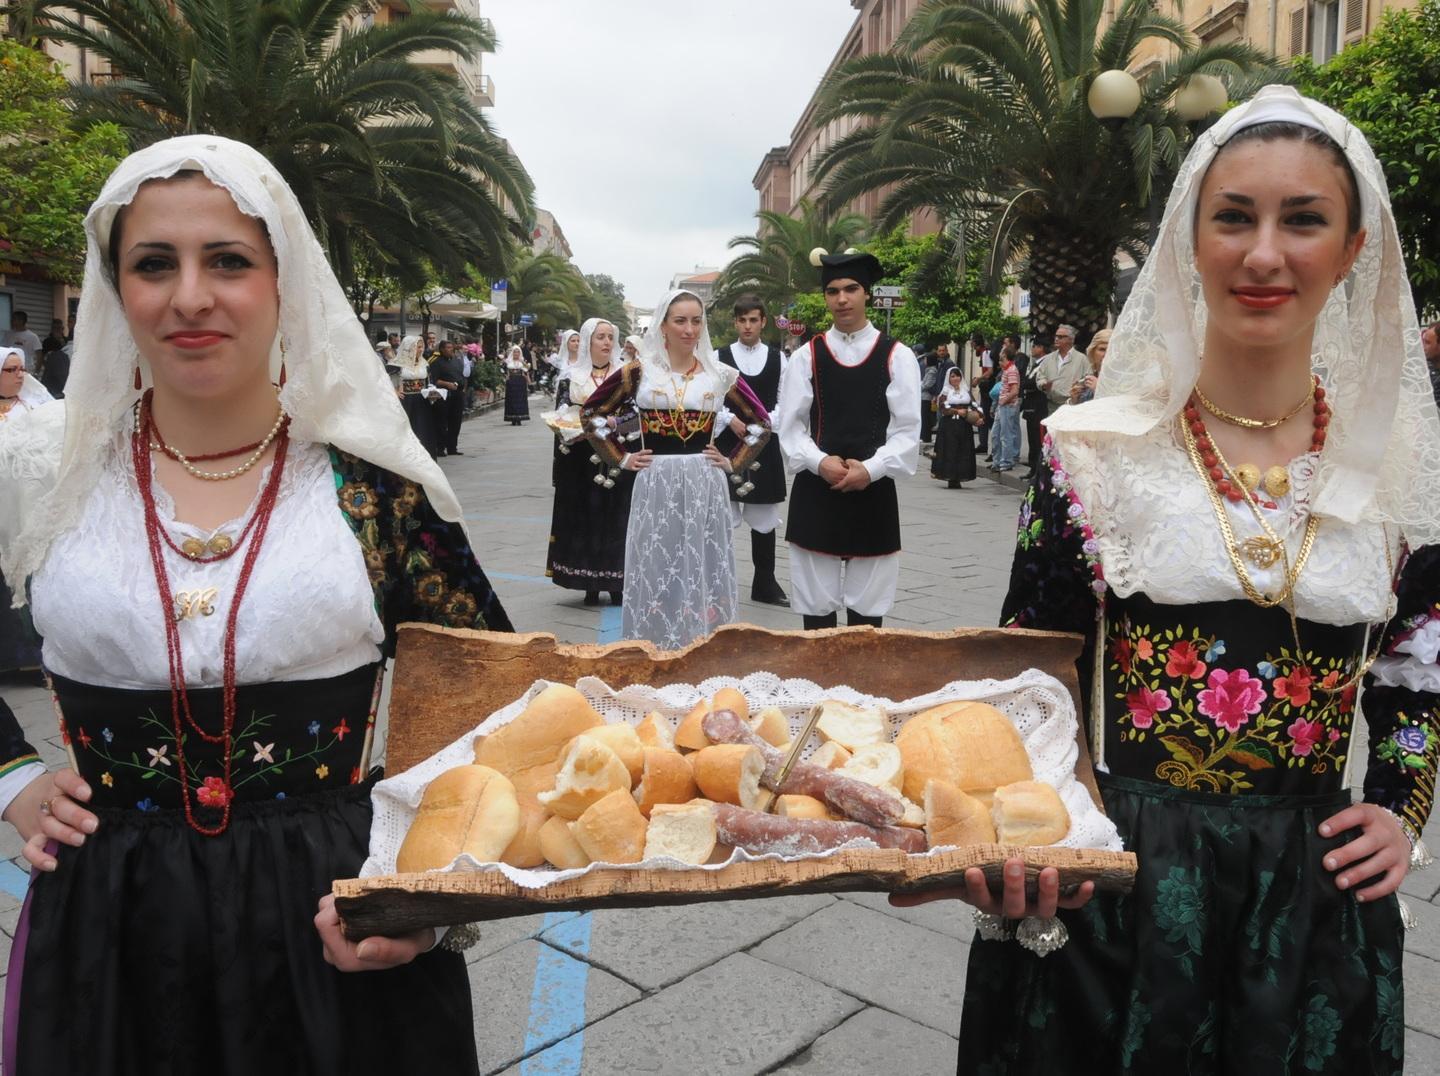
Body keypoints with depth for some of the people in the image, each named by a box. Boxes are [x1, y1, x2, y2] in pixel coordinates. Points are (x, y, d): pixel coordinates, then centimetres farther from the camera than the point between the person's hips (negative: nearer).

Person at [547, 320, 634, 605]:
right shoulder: (570, 378, 7)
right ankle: (591, 585, 8)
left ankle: (616, 584, 6)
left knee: (616, 518, -1)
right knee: (584, 517, 0)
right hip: (582, 464, 0)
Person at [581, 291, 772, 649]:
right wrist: (620, 458, 4)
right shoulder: (638, 372, 0)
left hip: (704, 487, 1)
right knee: (655, 573, 4)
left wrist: (734, 463, 5)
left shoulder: (721, 375, 4)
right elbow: (591, 413, 9)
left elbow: (761, 422, 13)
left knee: (703, 572, 5)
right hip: (656, 485, -1)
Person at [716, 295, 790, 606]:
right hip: (727, 444, -2)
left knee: (764, 516, 9)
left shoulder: (778, 358, 5)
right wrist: (731, 420, -15)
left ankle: (765, 583, 20)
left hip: (765, 444, 2)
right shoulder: (719, 357, 0)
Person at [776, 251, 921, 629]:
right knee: (816, 606, 7)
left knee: (868, 606, 9)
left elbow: (907, 429, -2)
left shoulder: (897, 356, 2)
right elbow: (789, 427, 2)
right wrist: (820, 462, -15)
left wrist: (870, 469, -15)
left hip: (873, 492, 0)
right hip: (815, 493, 1)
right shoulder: (806, 357, 4)